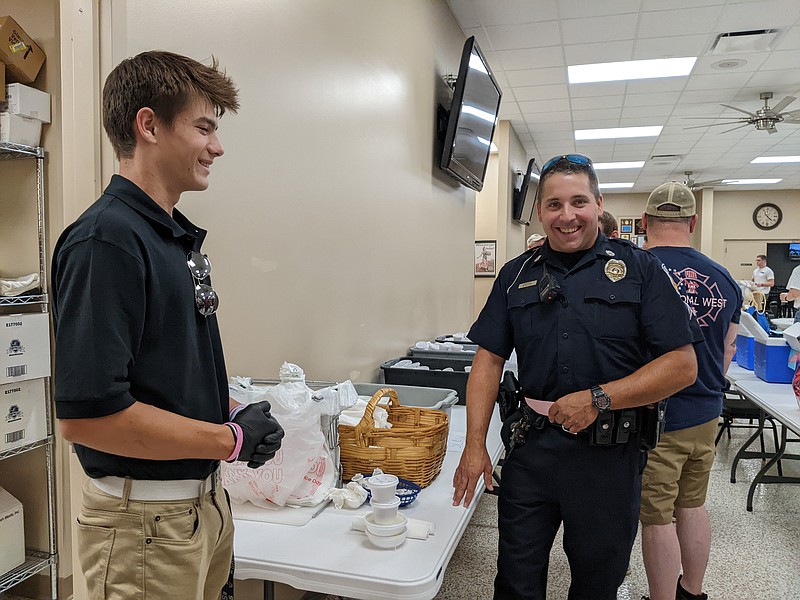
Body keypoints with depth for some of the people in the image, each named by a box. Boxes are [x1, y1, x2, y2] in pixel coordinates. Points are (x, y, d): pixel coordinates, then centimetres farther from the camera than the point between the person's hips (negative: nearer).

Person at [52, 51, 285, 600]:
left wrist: (234, 412, 1)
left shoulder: (179, 235, 8)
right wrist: (230, 439, -17)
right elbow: (86, 414, -26)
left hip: (206, 501, 8)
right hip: (145, 521, -8)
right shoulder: (105, 241, -21)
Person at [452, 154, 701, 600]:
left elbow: (683, 365, -8)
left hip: (609, 452, -2)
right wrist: (475, 444, -4)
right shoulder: (517, 274, 5)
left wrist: (598, 398, -18)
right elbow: (490, 359, 4)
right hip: (531, 446, 2)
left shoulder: (639, 268, -3)